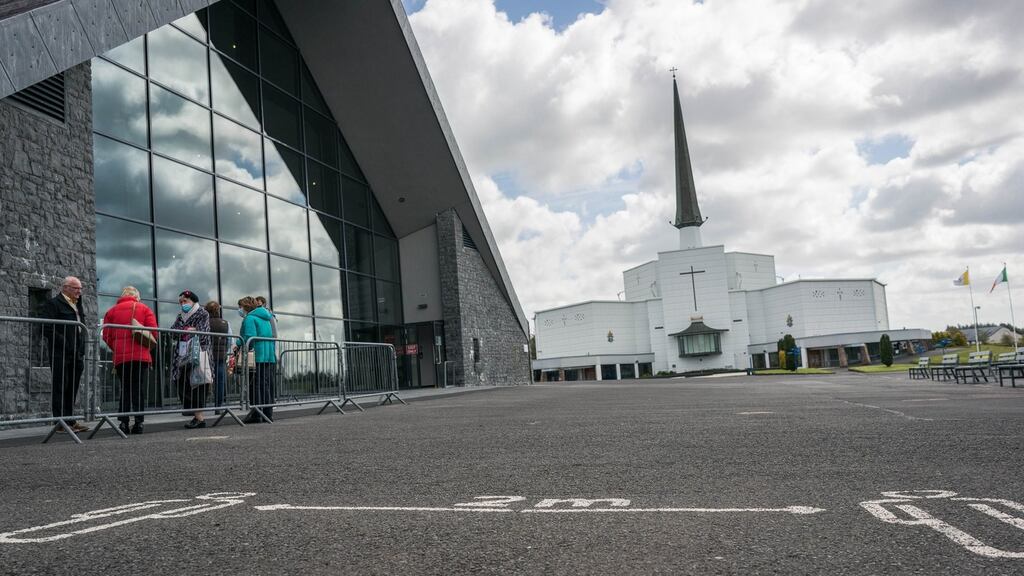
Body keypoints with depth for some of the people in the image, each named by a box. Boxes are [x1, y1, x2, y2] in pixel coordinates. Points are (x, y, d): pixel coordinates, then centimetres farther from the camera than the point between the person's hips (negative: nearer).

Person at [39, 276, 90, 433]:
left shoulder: (77, 306, 20)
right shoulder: (53, 304, -5)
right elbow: (47, 328, -14)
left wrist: (84, 341, 7)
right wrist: (64, 344, -17)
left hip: (77, 355, 8)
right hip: (61, 355, -8)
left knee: (72, 389, 10)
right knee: (61, 388, -3)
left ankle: (70, 420, 16)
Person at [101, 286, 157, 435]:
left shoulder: (111, 311, 11)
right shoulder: (144, 309, 6)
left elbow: (106, 335, 3)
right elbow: (153, 331, -4)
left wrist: (116, 349, 15)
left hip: (120, 357, 2)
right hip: (141, 356, -2)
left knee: (125, 389, 11)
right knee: (139, 390, 2)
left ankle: (123, 422, 5)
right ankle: (139, 422, -3)